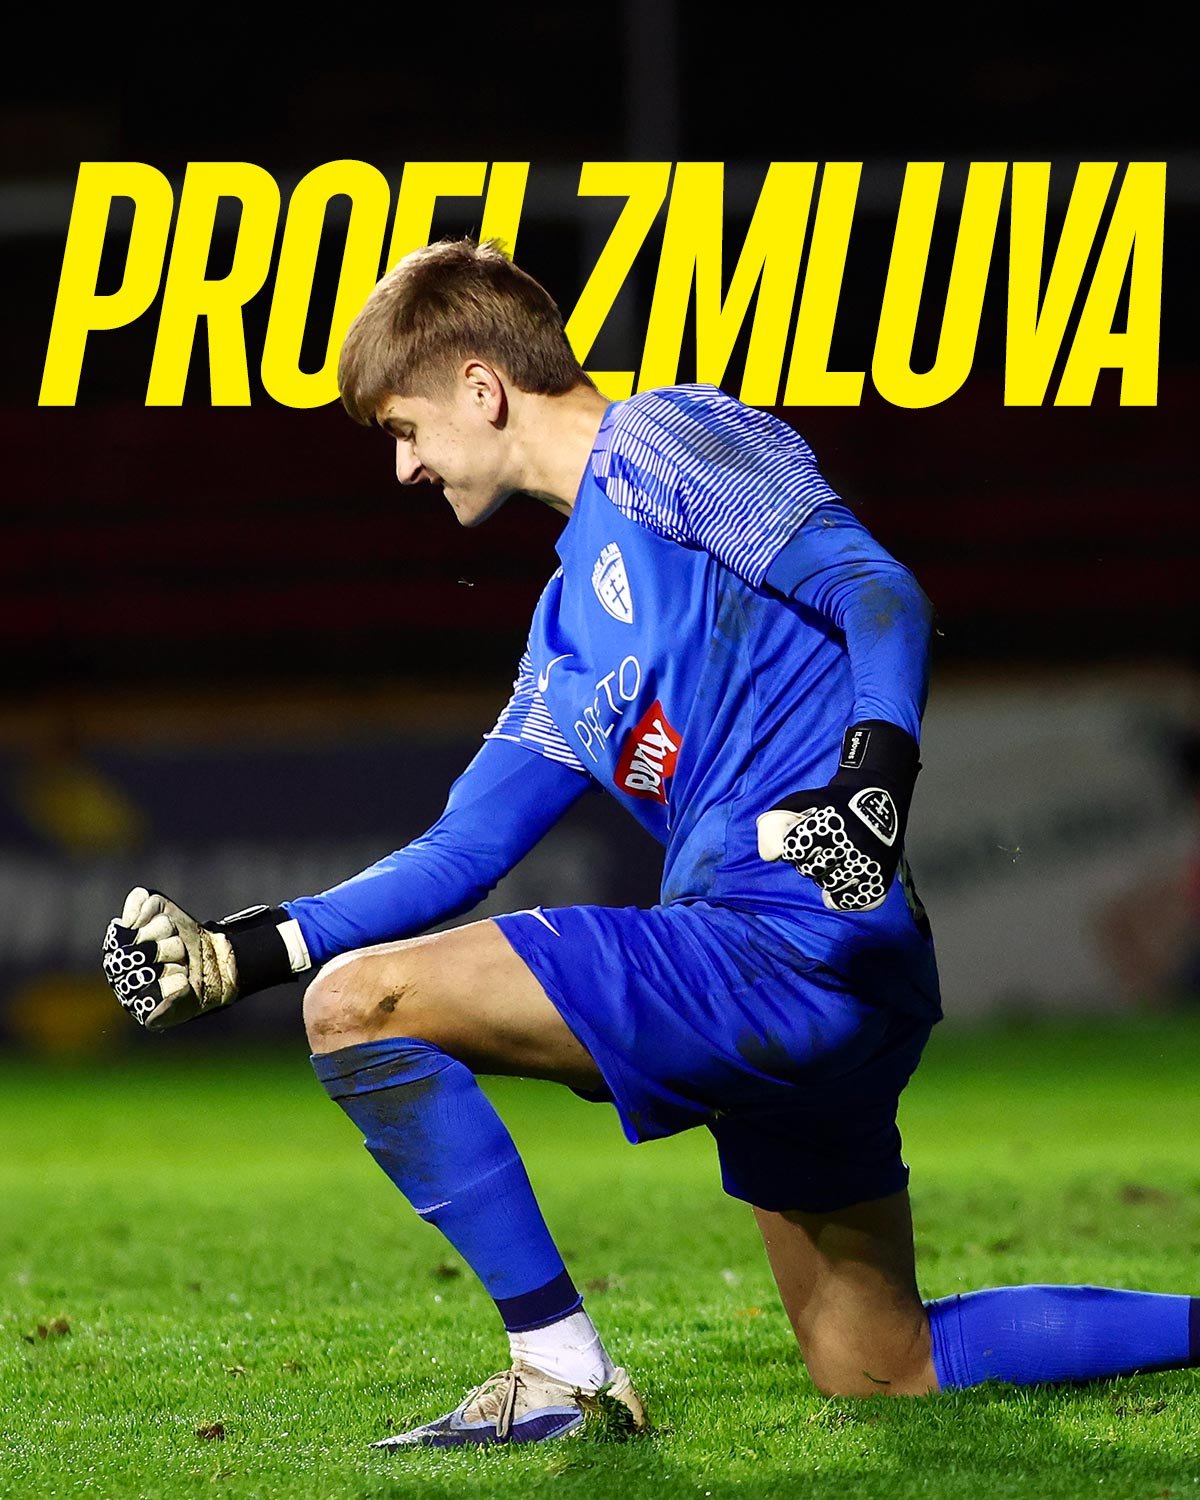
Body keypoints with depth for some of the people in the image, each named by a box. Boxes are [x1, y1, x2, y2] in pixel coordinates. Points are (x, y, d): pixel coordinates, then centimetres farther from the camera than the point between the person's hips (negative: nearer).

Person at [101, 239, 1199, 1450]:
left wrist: (874, 773, -30)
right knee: (881, 1372, 17)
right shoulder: (570, 622, 25)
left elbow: (878, 592, -13)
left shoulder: (662, 442, -1)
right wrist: (242, 953, 18)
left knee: (359, 1004, -15)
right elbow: (461, 852, 26)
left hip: (794, 936, -10)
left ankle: (563, 1374, -11)